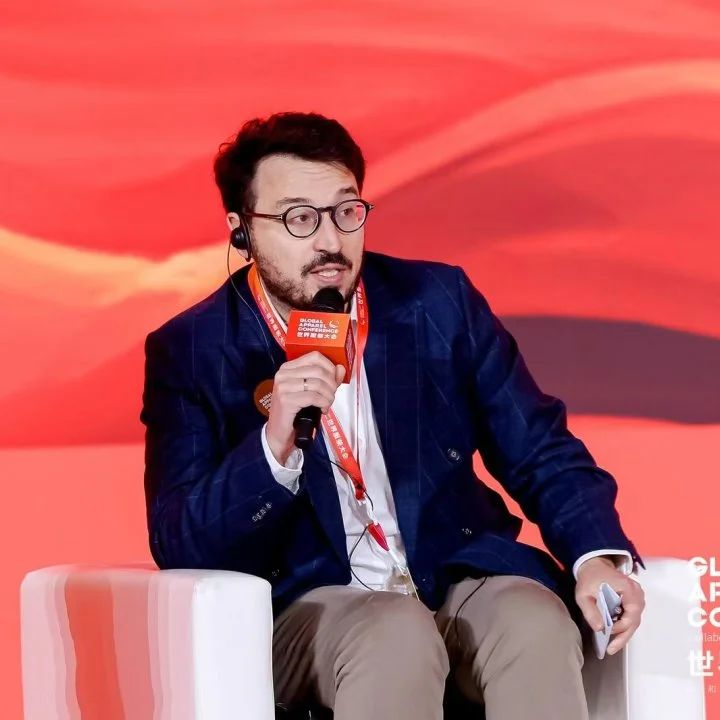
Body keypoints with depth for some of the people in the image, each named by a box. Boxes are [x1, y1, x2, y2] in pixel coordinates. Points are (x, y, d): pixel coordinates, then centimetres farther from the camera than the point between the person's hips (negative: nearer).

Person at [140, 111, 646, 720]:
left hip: (461, 578, 3)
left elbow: (542, 453, 11)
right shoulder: (189, 352, 1)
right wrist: (275, 443, -23)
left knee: (536, 619, -30)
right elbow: (177, 548, -6)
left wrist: (599, 555, -9)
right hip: (301, 608, -2)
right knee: (397, 635, -35)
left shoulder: (438, 302, 7)